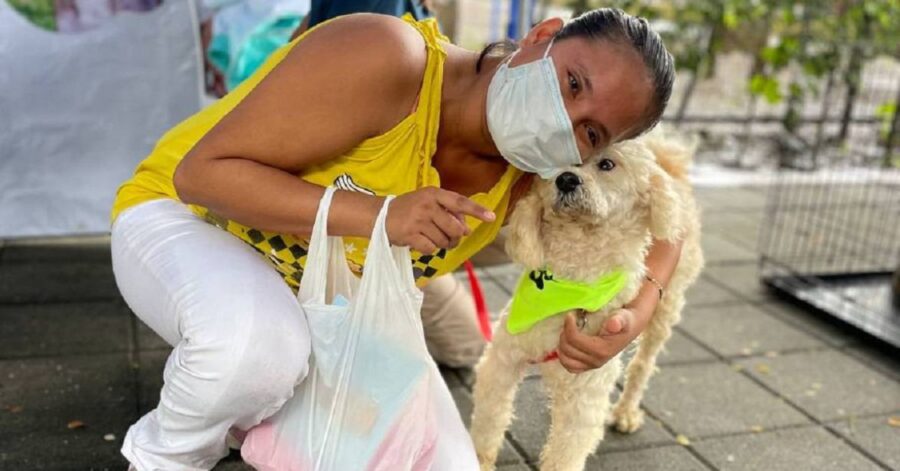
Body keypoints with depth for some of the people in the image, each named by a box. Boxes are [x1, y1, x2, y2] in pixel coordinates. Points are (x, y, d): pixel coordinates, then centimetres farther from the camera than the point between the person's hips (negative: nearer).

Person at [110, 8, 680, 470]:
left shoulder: (527, 181, -15)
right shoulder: (387, 59, -34)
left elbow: (658, 232, 1)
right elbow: (203, 172, -31)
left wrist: (632, 317, -19)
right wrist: (379, 215, -40)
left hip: (312, 304, 6)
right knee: (261, 340, -40)